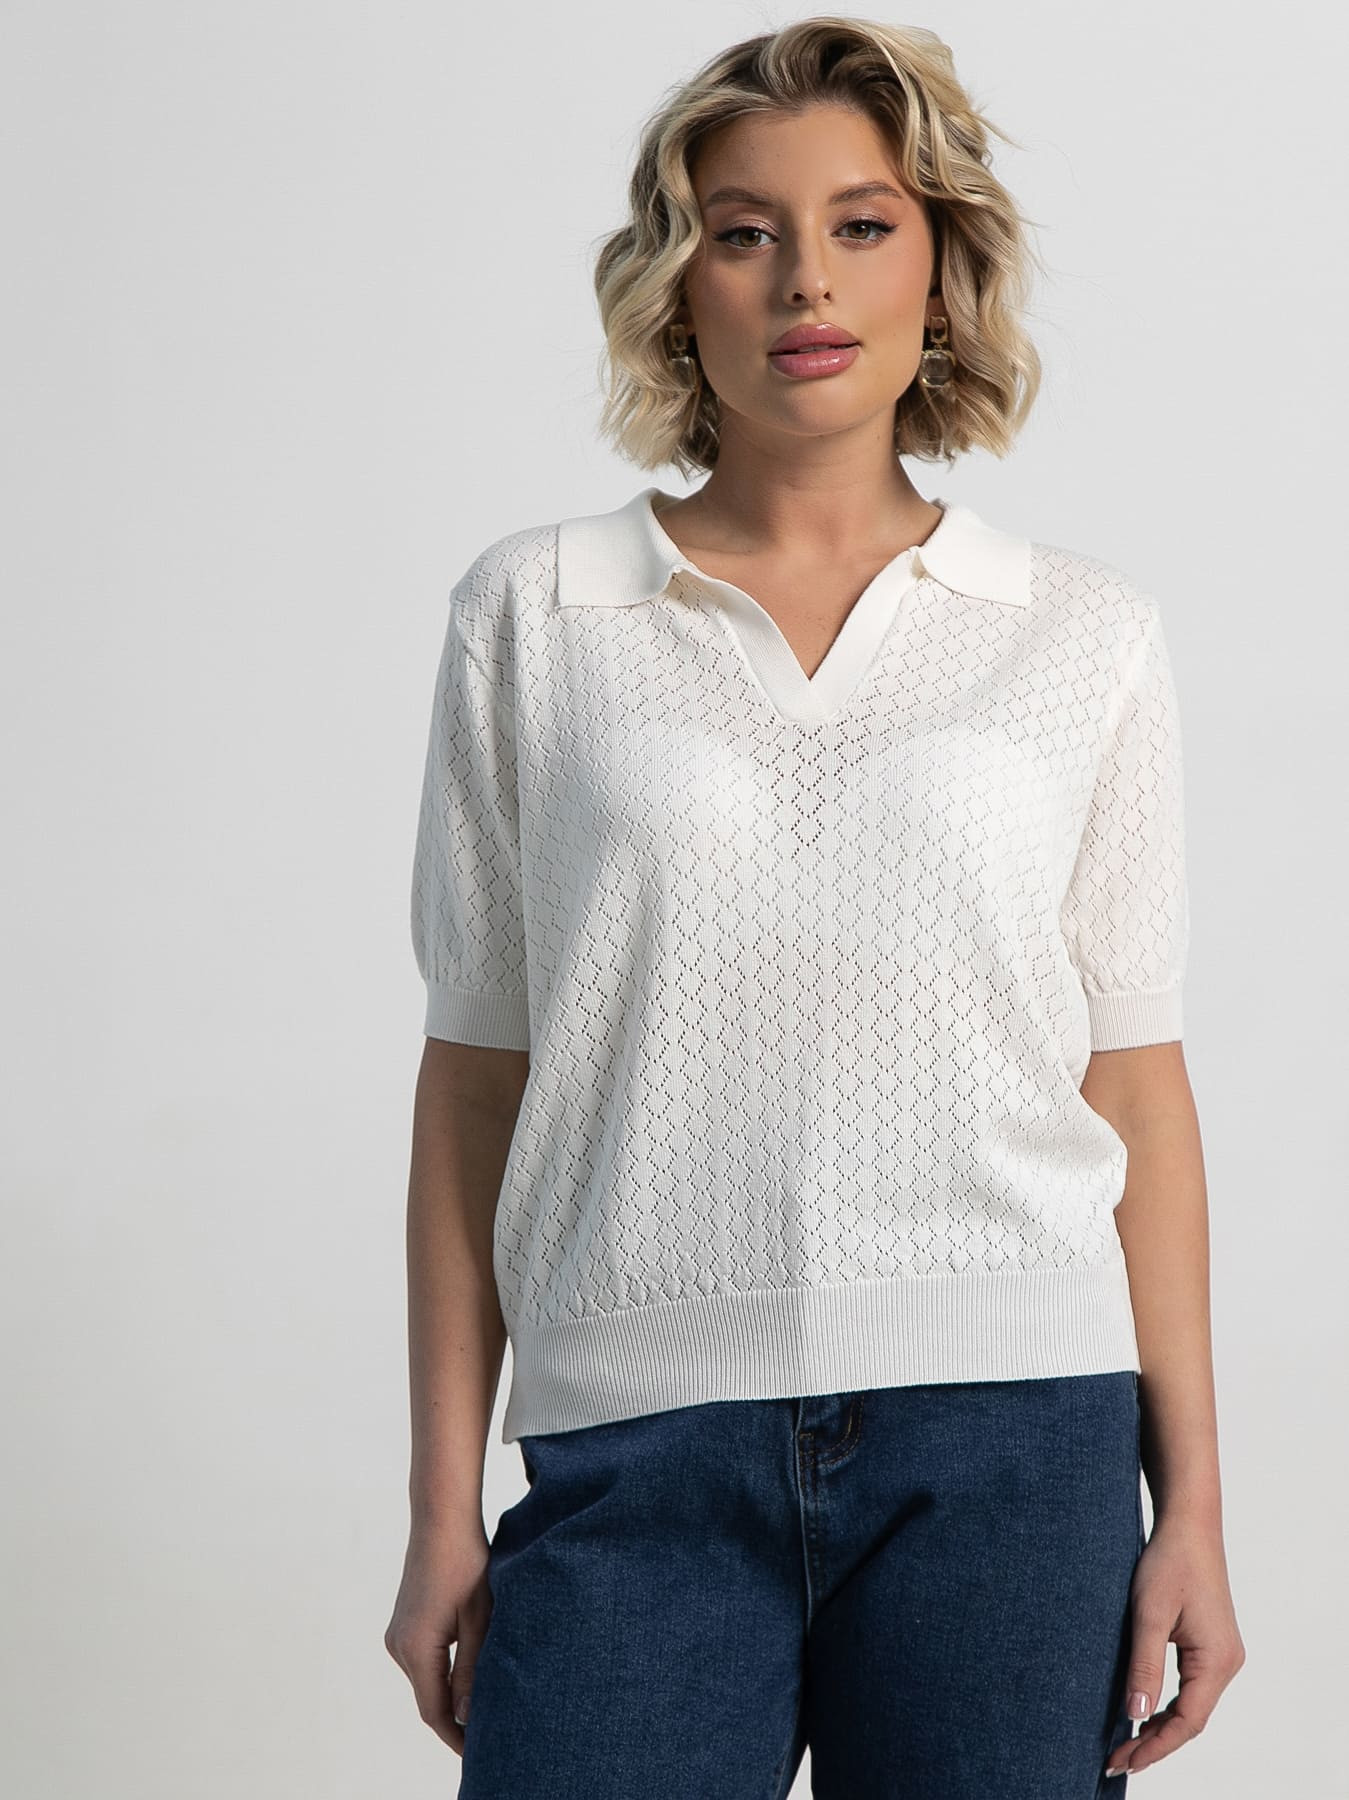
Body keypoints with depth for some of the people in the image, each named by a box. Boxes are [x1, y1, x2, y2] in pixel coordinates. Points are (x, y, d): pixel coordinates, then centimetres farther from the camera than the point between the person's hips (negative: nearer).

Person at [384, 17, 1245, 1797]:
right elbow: (477, 1073, 6)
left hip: (1009, 1441, 1)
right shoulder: (536, 616, 7)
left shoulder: (1086, 632, 8)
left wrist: (1194, 1501, 3)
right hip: (641, 1450, 0)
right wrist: (443, 1503, 4)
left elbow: (1135, 1081, 8)